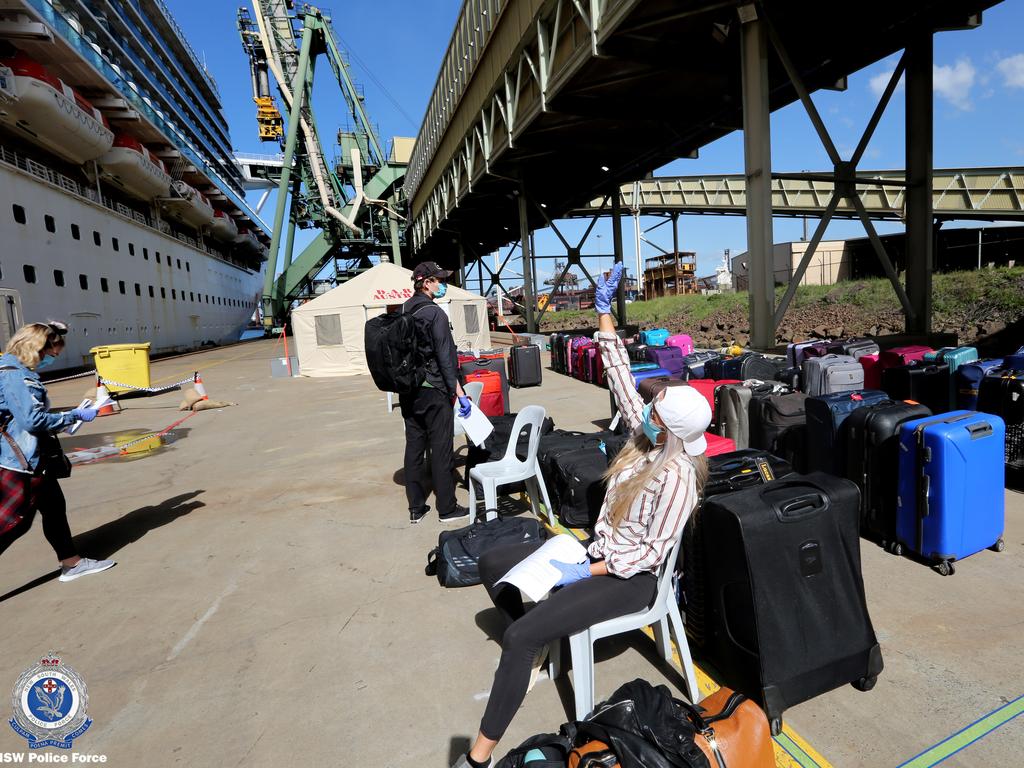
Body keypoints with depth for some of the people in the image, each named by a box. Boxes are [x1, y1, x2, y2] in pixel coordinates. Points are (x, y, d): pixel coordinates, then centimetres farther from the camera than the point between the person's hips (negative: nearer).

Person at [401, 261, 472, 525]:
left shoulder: (403, 312, 10)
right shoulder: (435, 313, -12)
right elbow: (445, 356, -15)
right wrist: (459, 391, -13)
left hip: (408, 391, 7)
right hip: (433, 391, -7)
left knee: (414, 447, 11)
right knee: (441, 449, 1)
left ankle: (416, 508, 19)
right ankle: (447, 508, 10)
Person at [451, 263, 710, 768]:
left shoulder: (676, 478, -24)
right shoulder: (649, 438, -4)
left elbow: (653, 551, -22)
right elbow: (621, 379, -4)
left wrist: (586, 573, -22)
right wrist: (604, 311, -4)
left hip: (631, 578, -8)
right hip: (600, 554, 9)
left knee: (520, 635, -23)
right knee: (493, 562, 7)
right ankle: (533, 653, 22)